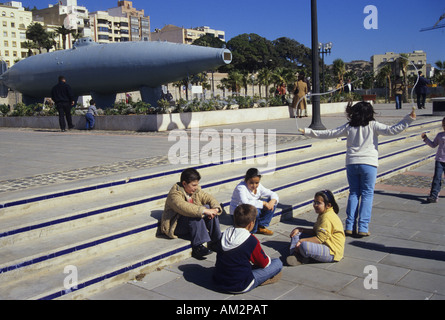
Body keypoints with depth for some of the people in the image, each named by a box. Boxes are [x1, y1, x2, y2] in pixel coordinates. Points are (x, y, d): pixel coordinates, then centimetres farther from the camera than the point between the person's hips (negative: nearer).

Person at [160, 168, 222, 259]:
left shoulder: (196, 191, 4)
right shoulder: (174, 194, -21)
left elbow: (209, 198, 3)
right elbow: (184, 207, -39)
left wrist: (215, 208, -20)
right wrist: (204, 211, -46)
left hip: (192, 223, 7)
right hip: (175, 226, -7)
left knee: (209, 207, -13)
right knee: (195, 216, -34)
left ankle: (215, 242, -9)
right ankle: (197, 247, -31)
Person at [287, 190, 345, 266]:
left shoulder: (327, 218, -21)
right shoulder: (323, 215, 14)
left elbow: (319, 239, -25)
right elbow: (315, 232, 18)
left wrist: (301, 241, -19)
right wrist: (299, 229, 7)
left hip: (332, 253, -11)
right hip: (324, 244, 11)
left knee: (304, 246, -38)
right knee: (297, 234, 12)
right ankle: (295, 254, -9)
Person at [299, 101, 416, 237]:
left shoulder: (348, 127, 6)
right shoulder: (373, 125, -2)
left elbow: (329, 133, 6)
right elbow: (392, 130, -9)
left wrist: (308, 131, 13)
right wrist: (408, 119, -5)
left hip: (351, 163, 3)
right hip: (368, 163, -3)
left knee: (353, 193, 11)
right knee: (367, 194, 4)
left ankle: (350, 226, 6)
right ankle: (362, 228, -1)